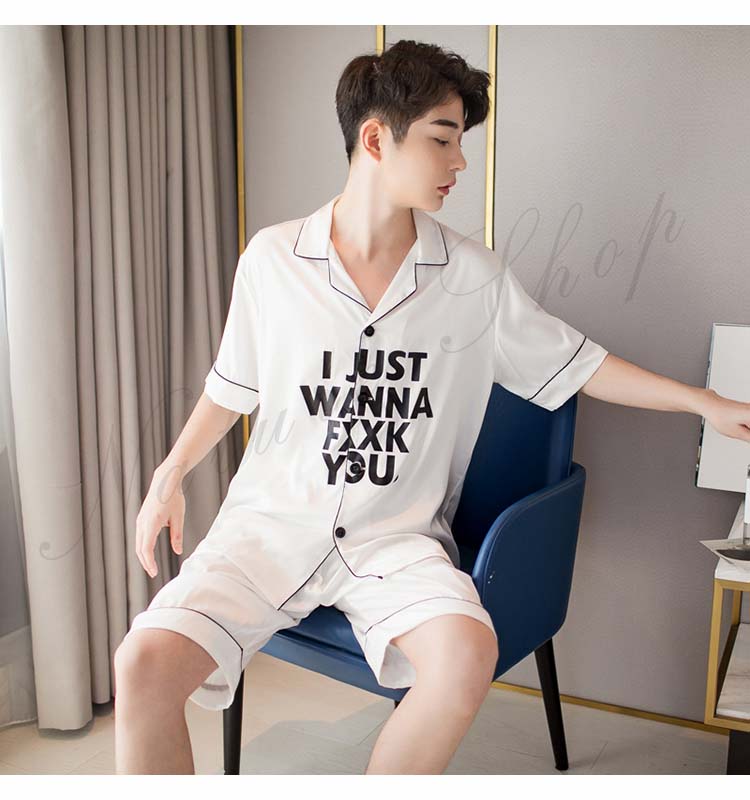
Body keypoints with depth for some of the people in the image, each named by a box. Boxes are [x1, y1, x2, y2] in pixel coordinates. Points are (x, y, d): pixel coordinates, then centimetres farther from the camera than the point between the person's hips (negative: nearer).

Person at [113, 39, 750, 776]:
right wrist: (169, 476, 4)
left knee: (466, 654, -30)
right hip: (272, 519, 0)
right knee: (145, 663, -22)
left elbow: (577, 363, 9)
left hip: (394, 534, 1)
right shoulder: (272, 258, -1)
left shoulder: (473, 276, 0)